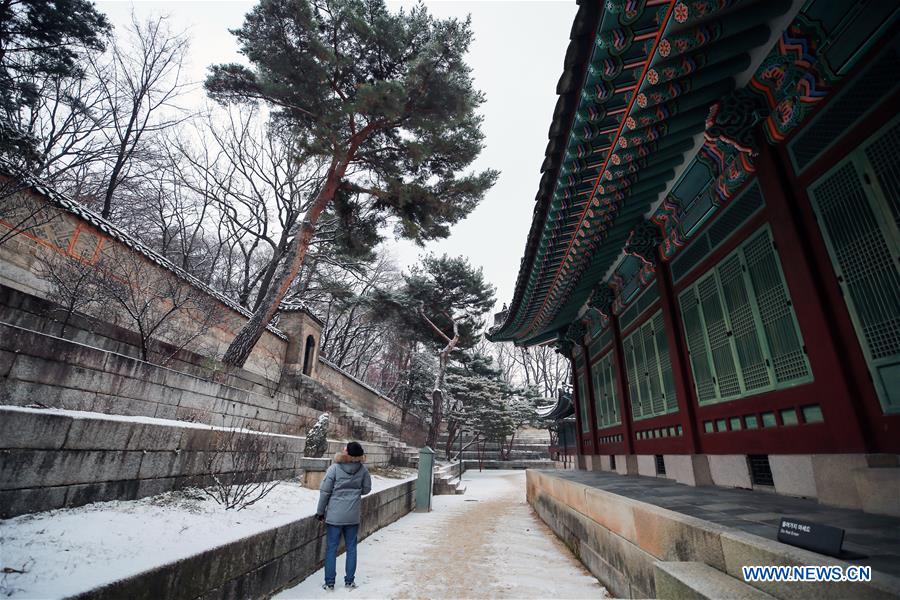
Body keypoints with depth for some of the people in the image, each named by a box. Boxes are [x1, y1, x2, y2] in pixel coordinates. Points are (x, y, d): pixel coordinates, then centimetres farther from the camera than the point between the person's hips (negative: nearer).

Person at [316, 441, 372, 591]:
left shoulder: (334, 468, -14)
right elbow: (366, 489, 3)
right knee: (351, 548, 15)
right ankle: (350, 580, 23)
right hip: (353, 516, 2)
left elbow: (325, 491, -9)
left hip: (334, 515, -2)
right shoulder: (363, 469, -9)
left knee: (331, 548, 11)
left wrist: (320, 511, 3)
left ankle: (329, 582, 18)